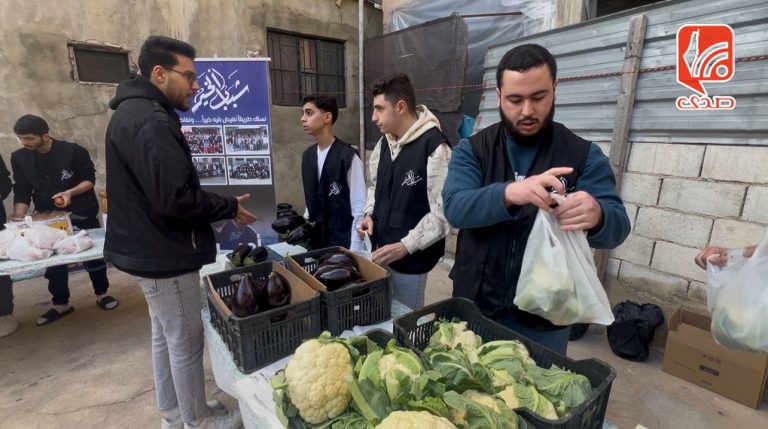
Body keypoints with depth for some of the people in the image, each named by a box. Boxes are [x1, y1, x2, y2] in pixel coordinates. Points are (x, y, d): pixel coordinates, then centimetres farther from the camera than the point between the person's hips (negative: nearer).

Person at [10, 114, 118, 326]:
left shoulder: (73, 151, -15)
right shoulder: (19, 158, -2)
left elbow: (89, 180, -10)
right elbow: (22, 192, 0)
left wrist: (70, 192, -27)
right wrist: (18, 220, -8)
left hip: (82, 214, -4)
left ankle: (102, 294, 22)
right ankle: (61, 304, 23)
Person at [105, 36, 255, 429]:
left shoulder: (136, 112, 13)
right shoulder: (150, 120, -21)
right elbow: (176, 197, -28)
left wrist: (219, 207, 10)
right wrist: (229, 207, -12)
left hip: (149, 248, 10)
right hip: (164, 253, -10)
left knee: (164, 335, 20)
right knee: (185, 342, 6)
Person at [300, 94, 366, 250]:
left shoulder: (348, 156, -15)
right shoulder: (307, 155, 5)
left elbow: (359, 207, -14)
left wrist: (354, 249, -15)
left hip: (343, 241, -6)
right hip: (315, 239, 6)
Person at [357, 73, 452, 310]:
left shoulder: (434, 147, -19)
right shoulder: (384, 143, 5)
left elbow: (444, 212, -19)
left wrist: (406, 246, -20)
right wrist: (369, 214, 1)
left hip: (411, 258, -7)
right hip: (380, 250, 7)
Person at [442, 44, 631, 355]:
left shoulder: (584, 155, -5)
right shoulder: (471, 150, -5)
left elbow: (617, 225, -13)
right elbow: (455, 208, -20)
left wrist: (596, 216, -37)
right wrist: (508, 193, -39)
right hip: (475, 307, 1)